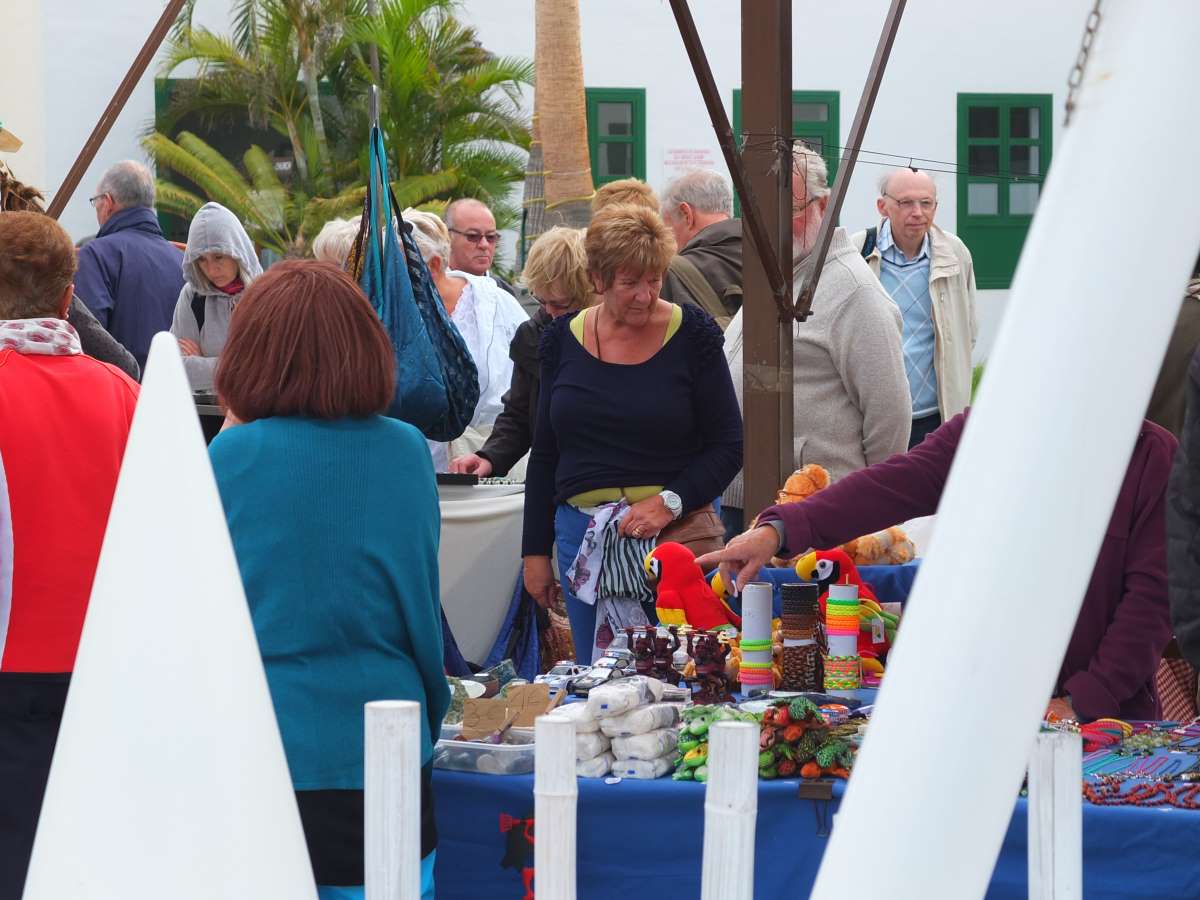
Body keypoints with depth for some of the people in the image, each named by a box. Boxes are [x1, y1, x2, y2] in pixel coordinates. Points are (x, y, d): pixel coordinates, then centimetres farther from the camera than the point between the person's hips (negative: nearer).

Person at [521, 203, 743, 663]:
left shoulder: (691, 334, -1)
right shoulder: (564, 338, 8)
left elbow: (728, 444, -1)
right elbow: (544, 454, 14)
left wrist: (670, 502, -15)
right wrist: (535, 551, 11)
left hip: (677, 534, -3)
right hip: (581, 534, 3)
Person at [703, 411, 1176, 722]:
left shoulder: (1155, 457, -4)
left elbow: (1151, 592, -7)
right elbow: (892, 486, -10)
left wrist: (1085, 699, -14)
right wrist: (781, 528, -25)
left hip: (1106, 716, -2)